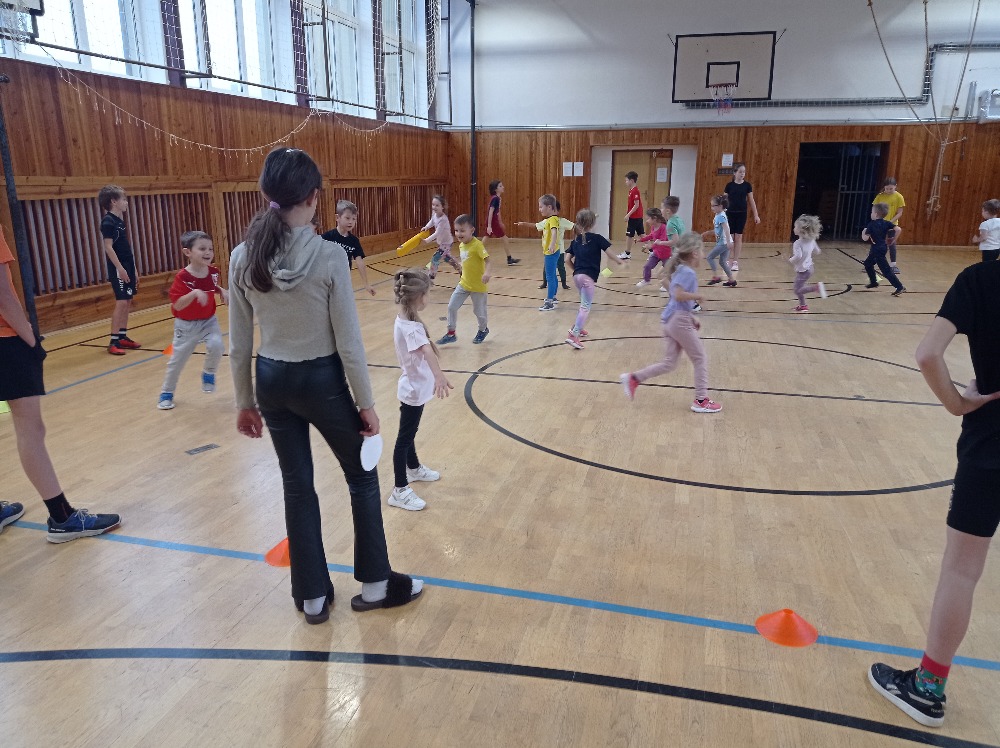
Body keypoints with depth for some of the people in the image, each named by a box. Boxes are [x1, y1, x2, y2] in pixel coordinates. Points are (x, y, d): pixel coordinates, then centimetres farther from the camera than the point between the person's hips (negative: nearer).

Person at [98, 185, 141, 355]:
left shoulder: (120, 220, 15)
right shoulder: (108, 221, -11)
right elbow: (108, 247, -17)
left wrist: (134, 269, 19)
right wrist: (120, 268, -22)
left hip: (127, 267, 9)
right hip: (118, 269, -9)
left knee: (128, 302, 10)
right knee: (121, 302, -12)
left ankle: (123, 337, 18)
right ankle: (113, 342, -9)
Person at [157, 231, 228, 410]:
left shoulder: (213, 271, -7)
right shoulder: (182, 277, -23)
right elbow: (177, 305, -26)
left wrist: (222, 291, -5)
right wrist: (194, 293, -39)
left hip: (208, 321, 3)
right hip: (186, 325, -3)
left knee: (217, 345, -26)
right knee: (177, 360, 8)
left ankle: (209, 373, 5)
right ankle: (166, 393, 31)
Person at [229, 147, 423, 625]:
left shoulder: (243, 258, -6)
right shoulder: (329, 257, -18)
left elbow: (239, 344, 0)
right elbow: (349, 343, -14)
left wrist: (245, 402, 12)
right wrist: (366, 403, -3)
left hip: (273, 383, 4)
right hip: (322, 382, -4)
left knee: (297, 487, 17)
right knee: (362, 478, 17)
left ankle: (312, 596, 30)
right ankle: (375, 585, 29)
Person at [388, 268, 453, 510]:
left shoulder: (404, 319, 0)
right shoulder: (410, 327, -30)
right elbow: (427, 350, -51)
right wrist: (439, 375, -67)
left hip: (414, 387, 10)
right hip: (413, 390, -10)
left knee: (409, 433, 27)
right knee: (404, 439, 2)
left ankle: (413, 469, 47)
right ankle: (400, 491, 13)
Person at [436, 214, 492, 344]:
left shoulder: (477, 245, -21)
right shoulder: (461, 245, 4)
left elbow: (487, 259, -28)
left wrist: (487, 272, -43)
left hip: (478, 285, -7)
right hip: (464, 283, 7)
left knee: (479, 311, 10)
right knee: (452, 307, 2)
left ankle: (483, 330, 39)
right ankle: (451, 333, 15)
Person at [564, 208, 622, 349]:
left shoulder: (575, 241, 10)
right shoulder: (597, 239, -5)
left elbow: (568, 259, 8)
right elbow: (609, 254, -6)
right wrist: (619, 262, 11)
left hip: (577, 275, 6)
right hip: (588, 277, -6)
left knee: (584, 304, 26)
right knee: (586, 306, -5)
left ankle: (577, 328, 33)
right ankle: (573, 335, -16)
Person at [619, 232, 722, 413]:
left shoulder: (682, 271, 16)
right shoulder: (688, 272, -14)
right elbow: (678, 295, -28)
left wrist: (692, 318, 20)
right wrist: (697, 296, -14)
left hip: (672, 321, 9)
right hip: (680, 321, -9)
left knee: (669, 363, 12)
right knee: (701, 359, 3)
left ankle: (633, 378, 9)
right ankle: (701, 401, 9)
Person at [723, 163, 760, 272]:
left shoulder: (747, 185, 0)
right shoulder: (729, 185, -3)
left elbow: (751, 201, 5)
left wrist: (756, 215, 3)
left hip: (742, 214, 1)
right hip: (730, 213, -1)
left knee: (738, 237, 2)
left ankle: (736, 262, 8)